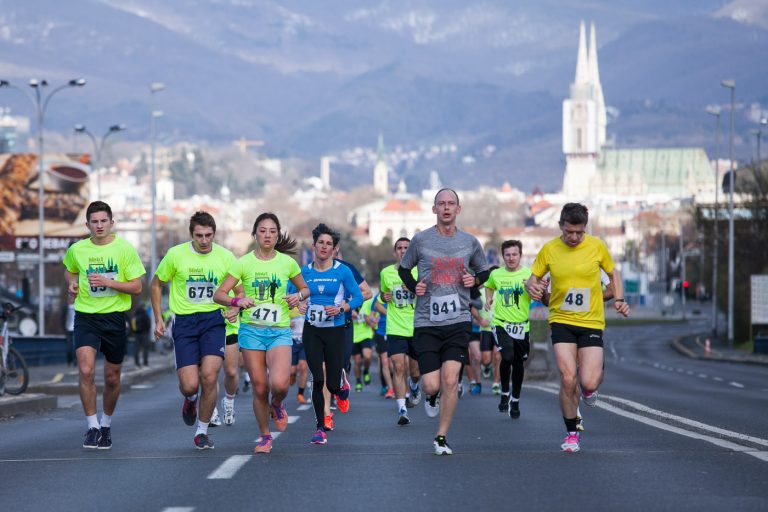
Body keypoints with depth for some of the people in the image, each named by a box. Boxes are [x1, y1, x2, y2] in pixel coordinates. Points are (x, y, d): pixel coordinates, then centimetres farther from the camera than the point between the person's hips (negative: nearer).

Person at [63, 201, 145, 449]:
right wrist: (72, 283, 2)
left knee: (112, 378, 10)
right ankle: (92, 426, -6)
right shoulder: (77, 250, 1)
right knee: (86, 371, -18)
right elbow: (69, 269, 24)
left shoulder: (124, 248, -6)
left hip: (114, 317, 0)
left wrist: (108, 282, -20)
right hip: (85, 317, 0)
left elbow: (136, 287, -6)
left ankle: (106, 424, 33)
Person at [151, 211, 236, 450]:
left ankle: (202, 431, 4)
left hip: (213, 320, 0)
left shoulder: (225, 257, -1)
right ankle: (190, 399, 31)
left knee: (209, 376, -16)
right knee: (189, 384, -10)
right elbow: (156, 285, 10)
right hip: (184, 322, 0)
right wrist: (159, 319, 5)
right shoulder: (175, 254, -4)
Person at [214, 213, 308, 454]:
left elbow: (304, 288, 18)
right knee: (260, 387, 0)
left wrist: (298, 296, -5)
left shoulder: (287, 262, 3)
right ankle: (265, 436, 20)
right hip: (251, 330, 0)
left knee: (279, 384, -21)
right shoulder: (244, 263, -1)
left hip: (280, 332, 0)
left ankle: (277, 405, 16)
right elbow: (219, 294, -2)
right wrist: (237, 301, -22)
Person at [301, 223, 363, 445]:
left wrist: (341, 308, -17)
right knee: (318, 380, -9)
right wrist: (301, 304, -7)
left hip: (335, 331, -1)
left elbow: (358, 298, -1)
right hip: (312, 331, 2)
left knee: (332, 384, -1)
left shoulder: (342, 271, -4)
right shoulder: (305, 272, 4)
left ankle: (342, 387, 39)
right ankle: (320, 428, 1)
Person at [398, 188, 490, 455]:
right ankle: (431, 397, 33)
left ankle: (441, 438, 4)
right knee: (432, 384, -7)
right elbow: (403, 268, 16)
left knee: (450, 381, -11)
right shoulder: (420, 240, 1)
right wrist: (414, 287, -3)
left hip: (458, 322, 1)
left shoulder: (470, 242, 6)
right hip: (426, 322, -1)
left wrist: (475, 280, -1)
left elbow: (484, 271, 22)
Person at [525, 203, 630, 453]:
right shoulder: (549, 249, -2)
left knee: (588, 383, -12)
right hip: (561, 321, 0)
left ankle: (592, 379, 29)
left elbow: (613, 273, 13)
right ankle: (571, 433, 6)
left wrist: (619, 299, -2)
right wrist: (532, 287, -17)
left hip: (591, 322, 0)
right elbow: (532, 279, 7)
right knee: (568, 379, -14)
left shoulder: (597, 246, -2)